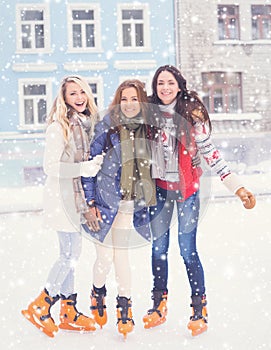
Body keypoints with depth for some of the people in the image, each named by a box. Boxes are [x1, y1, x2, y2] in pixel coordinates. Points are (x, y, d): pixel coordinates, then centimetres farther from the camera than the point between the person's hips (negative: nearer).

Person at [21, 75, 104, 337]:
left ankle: (69, 313, 19)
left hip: (77, 195, 8)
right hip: (61, 195, -8)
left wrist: (96, 164, 3)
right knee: (71, 254, -8)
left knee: (69, 255, 11)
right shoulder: (58, 127, -13)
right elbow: (50, 166, -18)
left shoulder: (86, 124, 11)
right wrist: (83, 168, -25)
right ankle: (39, 308, 5)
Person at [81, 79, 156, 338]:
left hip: (130, 204, 3)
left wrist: (148, 200, 14)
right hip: (104, 200, -2)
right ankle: (97, 292, 32)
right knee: (105, 257, 1)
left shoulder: (147, 129, 1)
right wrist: (89, 203, -8)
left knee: (122, 256, 6)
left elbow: (149, 166, 13)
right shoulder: (107, 127, -9)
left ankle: (124, 308, 22)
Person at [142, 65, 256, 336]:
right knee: (158, 247, 7)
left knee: (187, 249, -5)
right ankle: (159, 304, 24)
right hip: (159, 187, 3)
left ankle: (199, 308, 10)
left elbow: (209, 152, -7)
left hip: (187, 187, -3)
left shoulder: (192, 112, -7)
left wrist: (236, 185, -11)